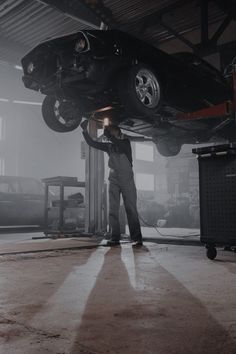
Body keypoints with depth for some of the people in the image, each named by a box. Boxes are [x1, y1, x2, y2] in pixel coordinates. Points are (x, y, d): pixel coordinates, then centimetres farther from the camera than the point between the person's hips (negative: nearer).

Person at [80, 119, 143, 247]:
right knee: (113, 209, -3)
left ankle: (136, 238, -6)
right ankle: (115, 237, 0)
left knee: (131, 209, -6)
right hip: (113, 180, 4)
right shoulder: (109, 146, 15)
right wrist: (85, 130, -1)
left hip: (127, 180, -4)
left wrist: (106, 130, -14)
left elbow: (117, 142, -18)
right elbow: (92, 143, 10)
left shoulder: (125, 142, 3)